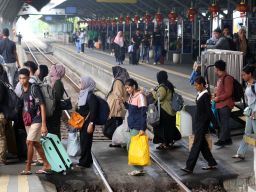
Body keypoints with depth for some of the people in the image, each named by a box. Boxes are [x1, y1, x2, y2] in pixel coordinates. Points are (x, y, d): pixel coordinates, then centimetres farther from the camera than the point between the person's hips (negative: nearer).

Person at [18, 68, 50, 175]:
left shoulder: (34, 89, -17)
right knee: (36, 143, 11)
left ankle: (28, 168, -1)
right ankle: (46, 165, 21)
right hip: (28, 120, 8)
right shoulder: (22, 90, 4)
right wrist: (24, 119, 12)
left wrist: (44, 125, -21)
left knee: (29, 142, -10)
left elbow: (42, 106, -18)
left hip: (36, 120, -8)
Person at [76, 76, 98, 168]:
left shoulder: (91, 96, -16)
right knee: (83, 141, 14)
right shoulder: (83, 94, 11)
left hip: (87, 123, -9)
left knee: (85, 142, -3)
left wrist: (91, 124, -22)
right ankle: (87, 160, 24)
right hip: (82, 123, 9)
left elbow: (93, 111, -19)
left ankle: (84, 162, 4)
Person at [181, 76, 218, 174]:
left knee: (196, 144, -8)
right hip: (199, 122, 9)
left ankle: (189, 167, -8)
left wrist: (215, 124, -17)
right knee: (202, 144, 14)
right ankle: (212, 163, 24)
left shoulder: (206, 95, -16)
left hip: (203, 123, -9)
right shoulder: (200, 94, 10)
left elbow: (209, 111, -19)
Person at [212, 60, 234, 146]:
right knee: (223, 122, 14)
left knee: (224, 122, -5)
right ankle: (227, 139, 22)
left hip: (225, 105, -10)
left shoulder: (227, 78, -15)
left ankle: (223, 139, -1)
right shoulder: (220, 78, 15)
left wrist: (218, 98, -17)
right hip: (220, 104, 10)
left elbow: (228, 93, -19)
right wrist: (215, 95, 9)